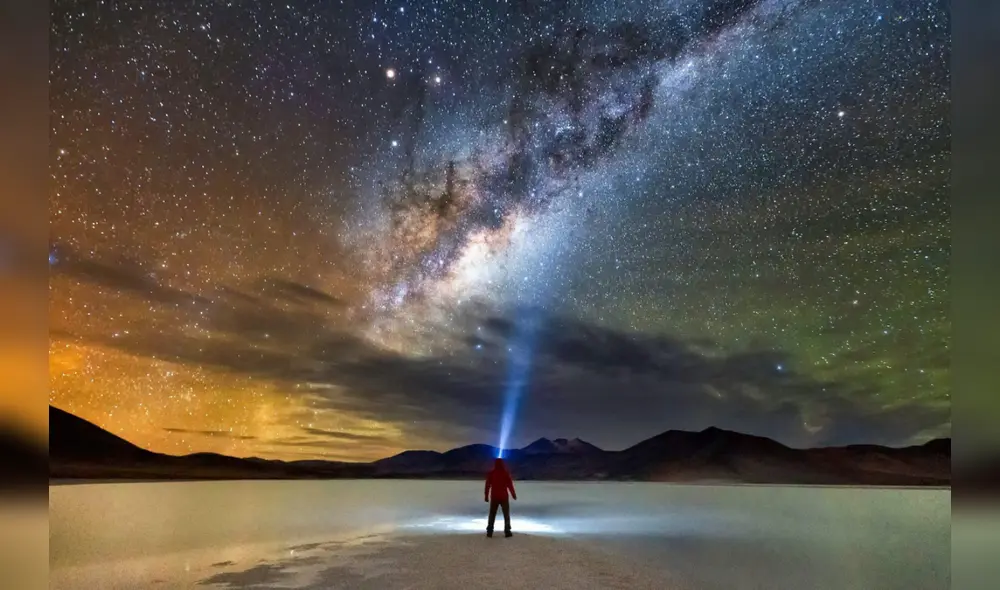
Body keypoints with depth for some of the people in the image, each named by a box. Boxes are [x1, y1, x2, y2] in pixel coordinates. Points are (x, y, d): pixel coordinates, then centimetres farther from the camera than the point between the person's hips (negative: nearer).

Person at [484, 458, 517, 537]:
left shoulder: (491, 474, 0)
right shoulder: (506, 473, -7)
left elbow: (487, 486, 0)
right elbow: (510, 485, -6)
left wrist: (486, 496, 7)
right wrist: (513, 494, 4)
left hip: (494, 497, 2)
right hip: (503, 497, -2)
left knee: (492, 514, 10)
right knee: (506, 514, 8)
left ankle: (489, 531, 6)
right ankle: (507, 531, 2)